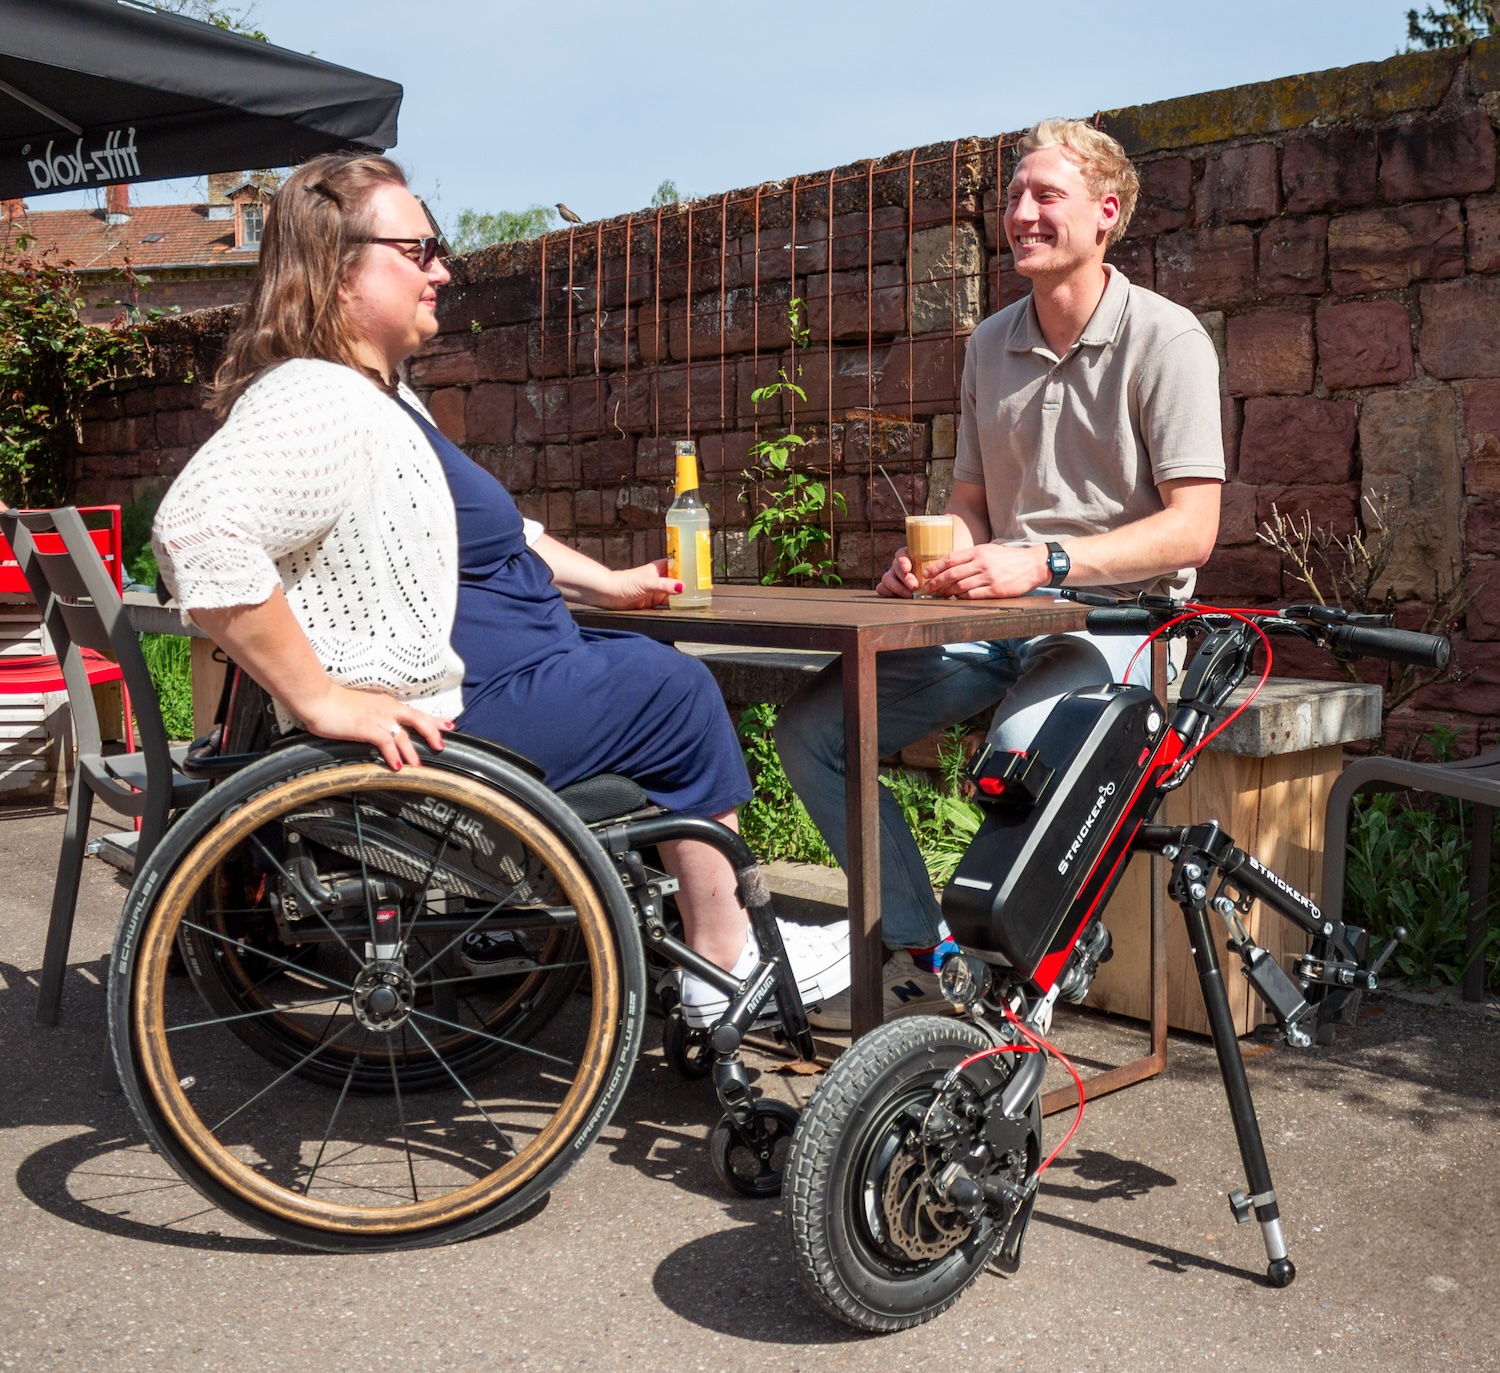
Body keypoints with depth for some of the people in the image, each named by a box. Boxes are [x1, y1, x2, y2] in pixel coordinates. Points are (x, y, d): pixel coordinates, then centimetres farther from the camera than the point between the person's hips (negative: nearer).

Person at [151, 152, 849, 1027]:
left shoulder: (382, 394, 14)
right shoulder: (315, 402, -22)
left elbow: (490, 532, 26)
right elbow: (199, 533, -38)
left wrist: (604, 583, 22)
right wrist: (323, 700, -34)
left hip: (479, 677, 11)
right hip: (430, 724, -11)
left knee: (643, 664, 26)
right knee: (677, 695, 0)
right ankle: (726, 968, 14)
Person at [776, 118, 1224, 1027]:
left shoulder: (1166, 338, -6)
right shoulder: (991, 346, 14)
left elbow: (1193, 527, -15)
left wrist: (1043, 561, -27)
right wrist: (934, 557, -5)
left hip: (1113, 615, -6)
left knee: (1021, 751, -36)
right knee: (813, 727, -8)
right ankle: (922, 953, 2)